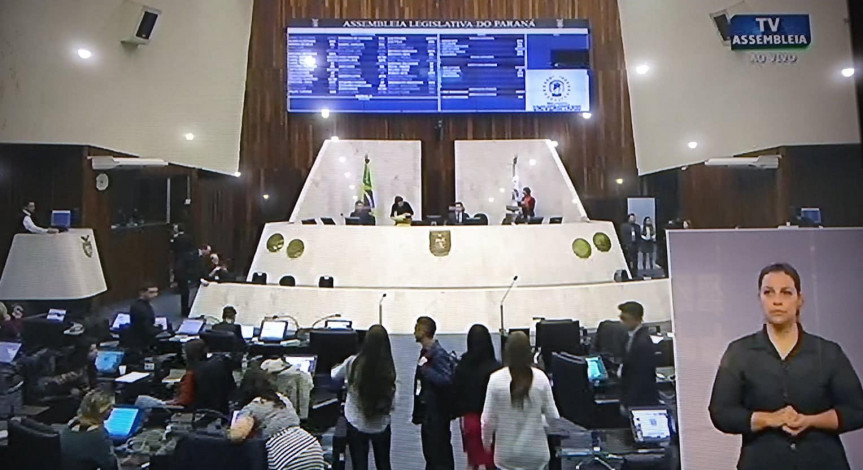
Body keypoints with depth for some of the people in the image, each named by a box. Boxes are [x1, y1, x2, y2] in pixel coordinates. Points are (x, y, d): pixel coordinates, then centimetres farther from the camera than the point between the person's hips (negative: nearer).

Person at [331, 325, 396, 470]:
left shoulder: (353, 363, -16)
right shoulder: (388, 367, -17)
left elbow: (335, 376, 5)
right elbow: (392, 400, -10)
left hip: (356, 424, -1)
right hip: (381, 425, 1)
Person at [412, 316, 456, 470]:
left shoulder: (439, 354, -18)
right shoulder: (425, 352, 9)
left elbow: (446, 380, -27)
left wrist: (425, 368, -26)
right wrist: (418, 413, 14)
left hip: (437, 414, -9)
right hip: (427, 412, 9)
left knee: (440, 457, 1)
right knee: (430, 453, 19)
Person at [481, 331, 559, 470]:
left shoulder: (496, 379, -14)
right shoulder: (541, 378, -10)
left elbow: (488, 418, -8)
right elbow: (552, 415, -3)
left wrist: (486, 441, 11)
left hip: (507, 454, -1)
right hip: (536, 453, 1)